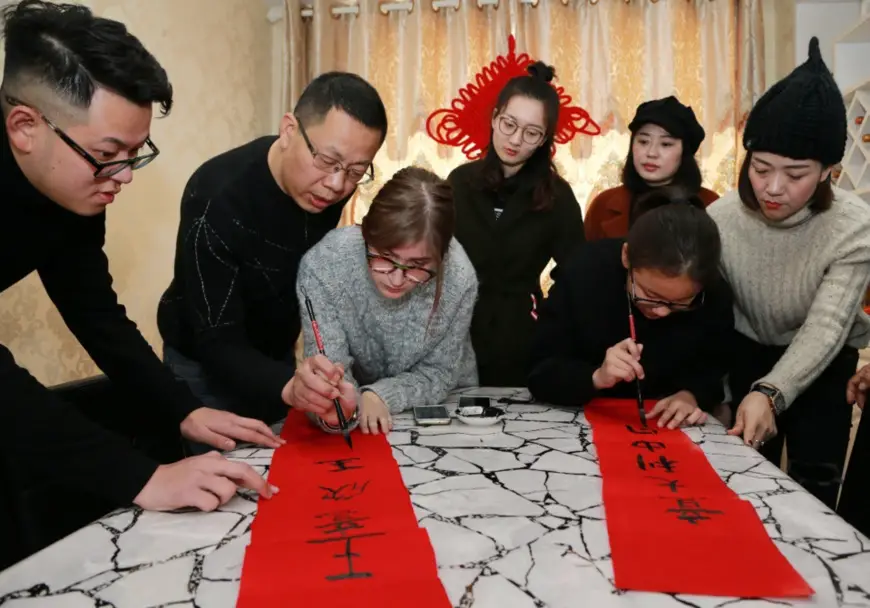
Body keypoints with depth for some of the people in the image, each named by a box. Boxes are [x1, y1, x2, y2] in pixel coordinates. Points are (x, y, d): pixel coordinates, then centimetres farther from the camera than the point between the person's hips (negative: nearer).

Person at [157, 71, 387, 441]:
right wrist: (291, 388, -51)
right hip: (206, 363, -5)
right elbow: (219, 344, -33)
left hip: (277, 355, 6)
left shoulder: (329, 184, -15)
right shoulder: (218, 198, -33)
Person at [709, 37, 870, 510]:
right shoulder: (721, 219, -22)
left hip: (823, 362, -1)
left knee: (815, 481, 0)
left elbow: (826, 329, -31)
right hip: (749, 352, 1)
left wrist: (771, 393, -47)